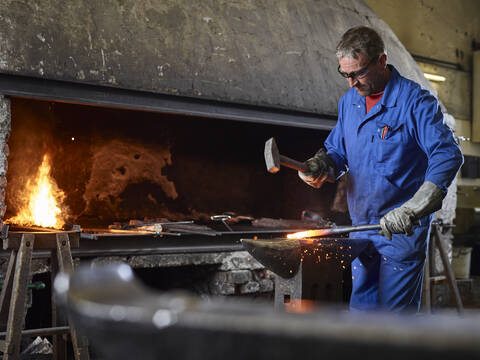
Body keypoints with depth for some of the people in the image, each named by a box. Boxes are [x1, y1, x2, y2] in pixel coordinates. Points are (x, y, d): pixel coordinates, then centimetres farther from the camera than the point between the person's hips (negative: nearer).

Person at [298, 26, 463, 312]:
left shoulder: (415, 101, -14)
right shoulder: (349, 101, 8)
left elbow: (448, 156, -22)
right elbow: (337, 148, 20)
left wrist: (413, 210, -32)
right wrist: (321, 164, -5)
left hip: (402, 228, -6)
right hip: (362, 225, 7)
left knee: (395, 312, -2)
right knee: (361, 307, 13)